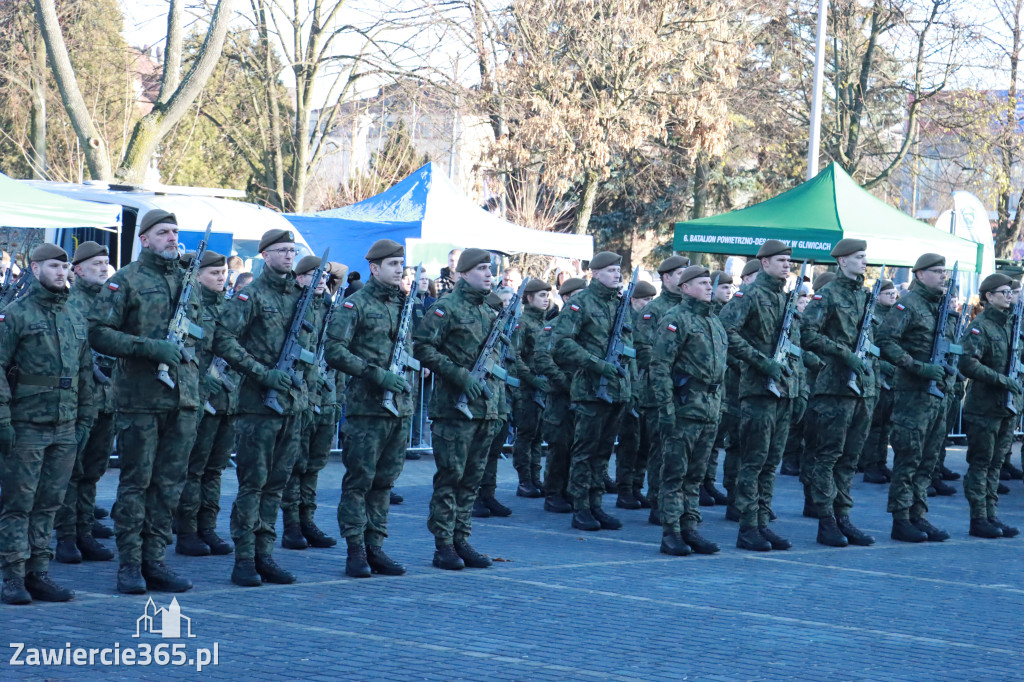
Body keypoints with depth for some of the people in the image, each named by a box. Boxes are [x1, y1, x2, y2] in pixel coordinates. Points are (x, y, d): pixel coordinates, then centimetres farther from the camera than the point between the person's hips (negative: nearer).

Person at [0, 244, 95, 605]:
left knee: (49, 503, 8)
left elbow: (85, 371, 20)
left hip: (65, 427, 6)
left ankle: (38, 574, 14)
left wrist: (85, 418, 15)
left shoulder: (76, 317, 15)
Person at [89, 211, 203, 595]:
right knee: (135, 483, -1)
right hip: (139, 399, -5)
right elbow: (98, 333, -10)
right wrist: (150, 347, -18)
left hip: (183, 400, 5)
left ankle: (155, 562, 12)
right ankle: (129, 566, 5)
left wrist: (189, 340, 7)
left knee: (169, 484, 6)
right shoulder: (125, 282, -2)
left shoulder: (189, 283, 16)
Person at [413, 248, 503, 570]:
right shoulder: (445, 308, -6)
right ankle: (444, 546, 0)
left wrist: (499, 404, 14)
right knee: (450, 476, -5)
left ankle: (462, 541, 15)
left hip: (485, 408, 7)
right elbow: (423, 348, -14)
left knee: (472, 478, 9)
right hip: (454, 407, -7)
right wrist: (460, 375, -19)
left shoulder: (490, 313, 17)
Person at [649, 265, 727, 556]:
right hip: (684, 409, -7)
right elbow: (659, 366, -12)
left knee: (695, 475, 10)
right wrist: (666, 407, -18)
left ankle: (690, 529, 14)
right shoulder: (675, 319, -7)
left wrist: (719, 407, 19)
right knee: (675, 473, -4)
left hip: (710, 412, 8)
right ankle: (671, 533, -1)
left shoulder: (715, 323, 19)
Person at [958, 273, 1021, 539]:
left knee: (996, 464, 11)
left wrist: (1017, 383, 10)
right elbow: (968, 365, -22)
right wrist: (1003, 380, -21)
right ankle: (979, 519, 3)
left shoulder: (1011, 325, 14)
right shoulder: (979, 327, -11)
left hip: (1008, 407, 8)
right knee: (980, 464, -2)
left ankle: (992, 516, 16)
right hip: (984, 407, -8)